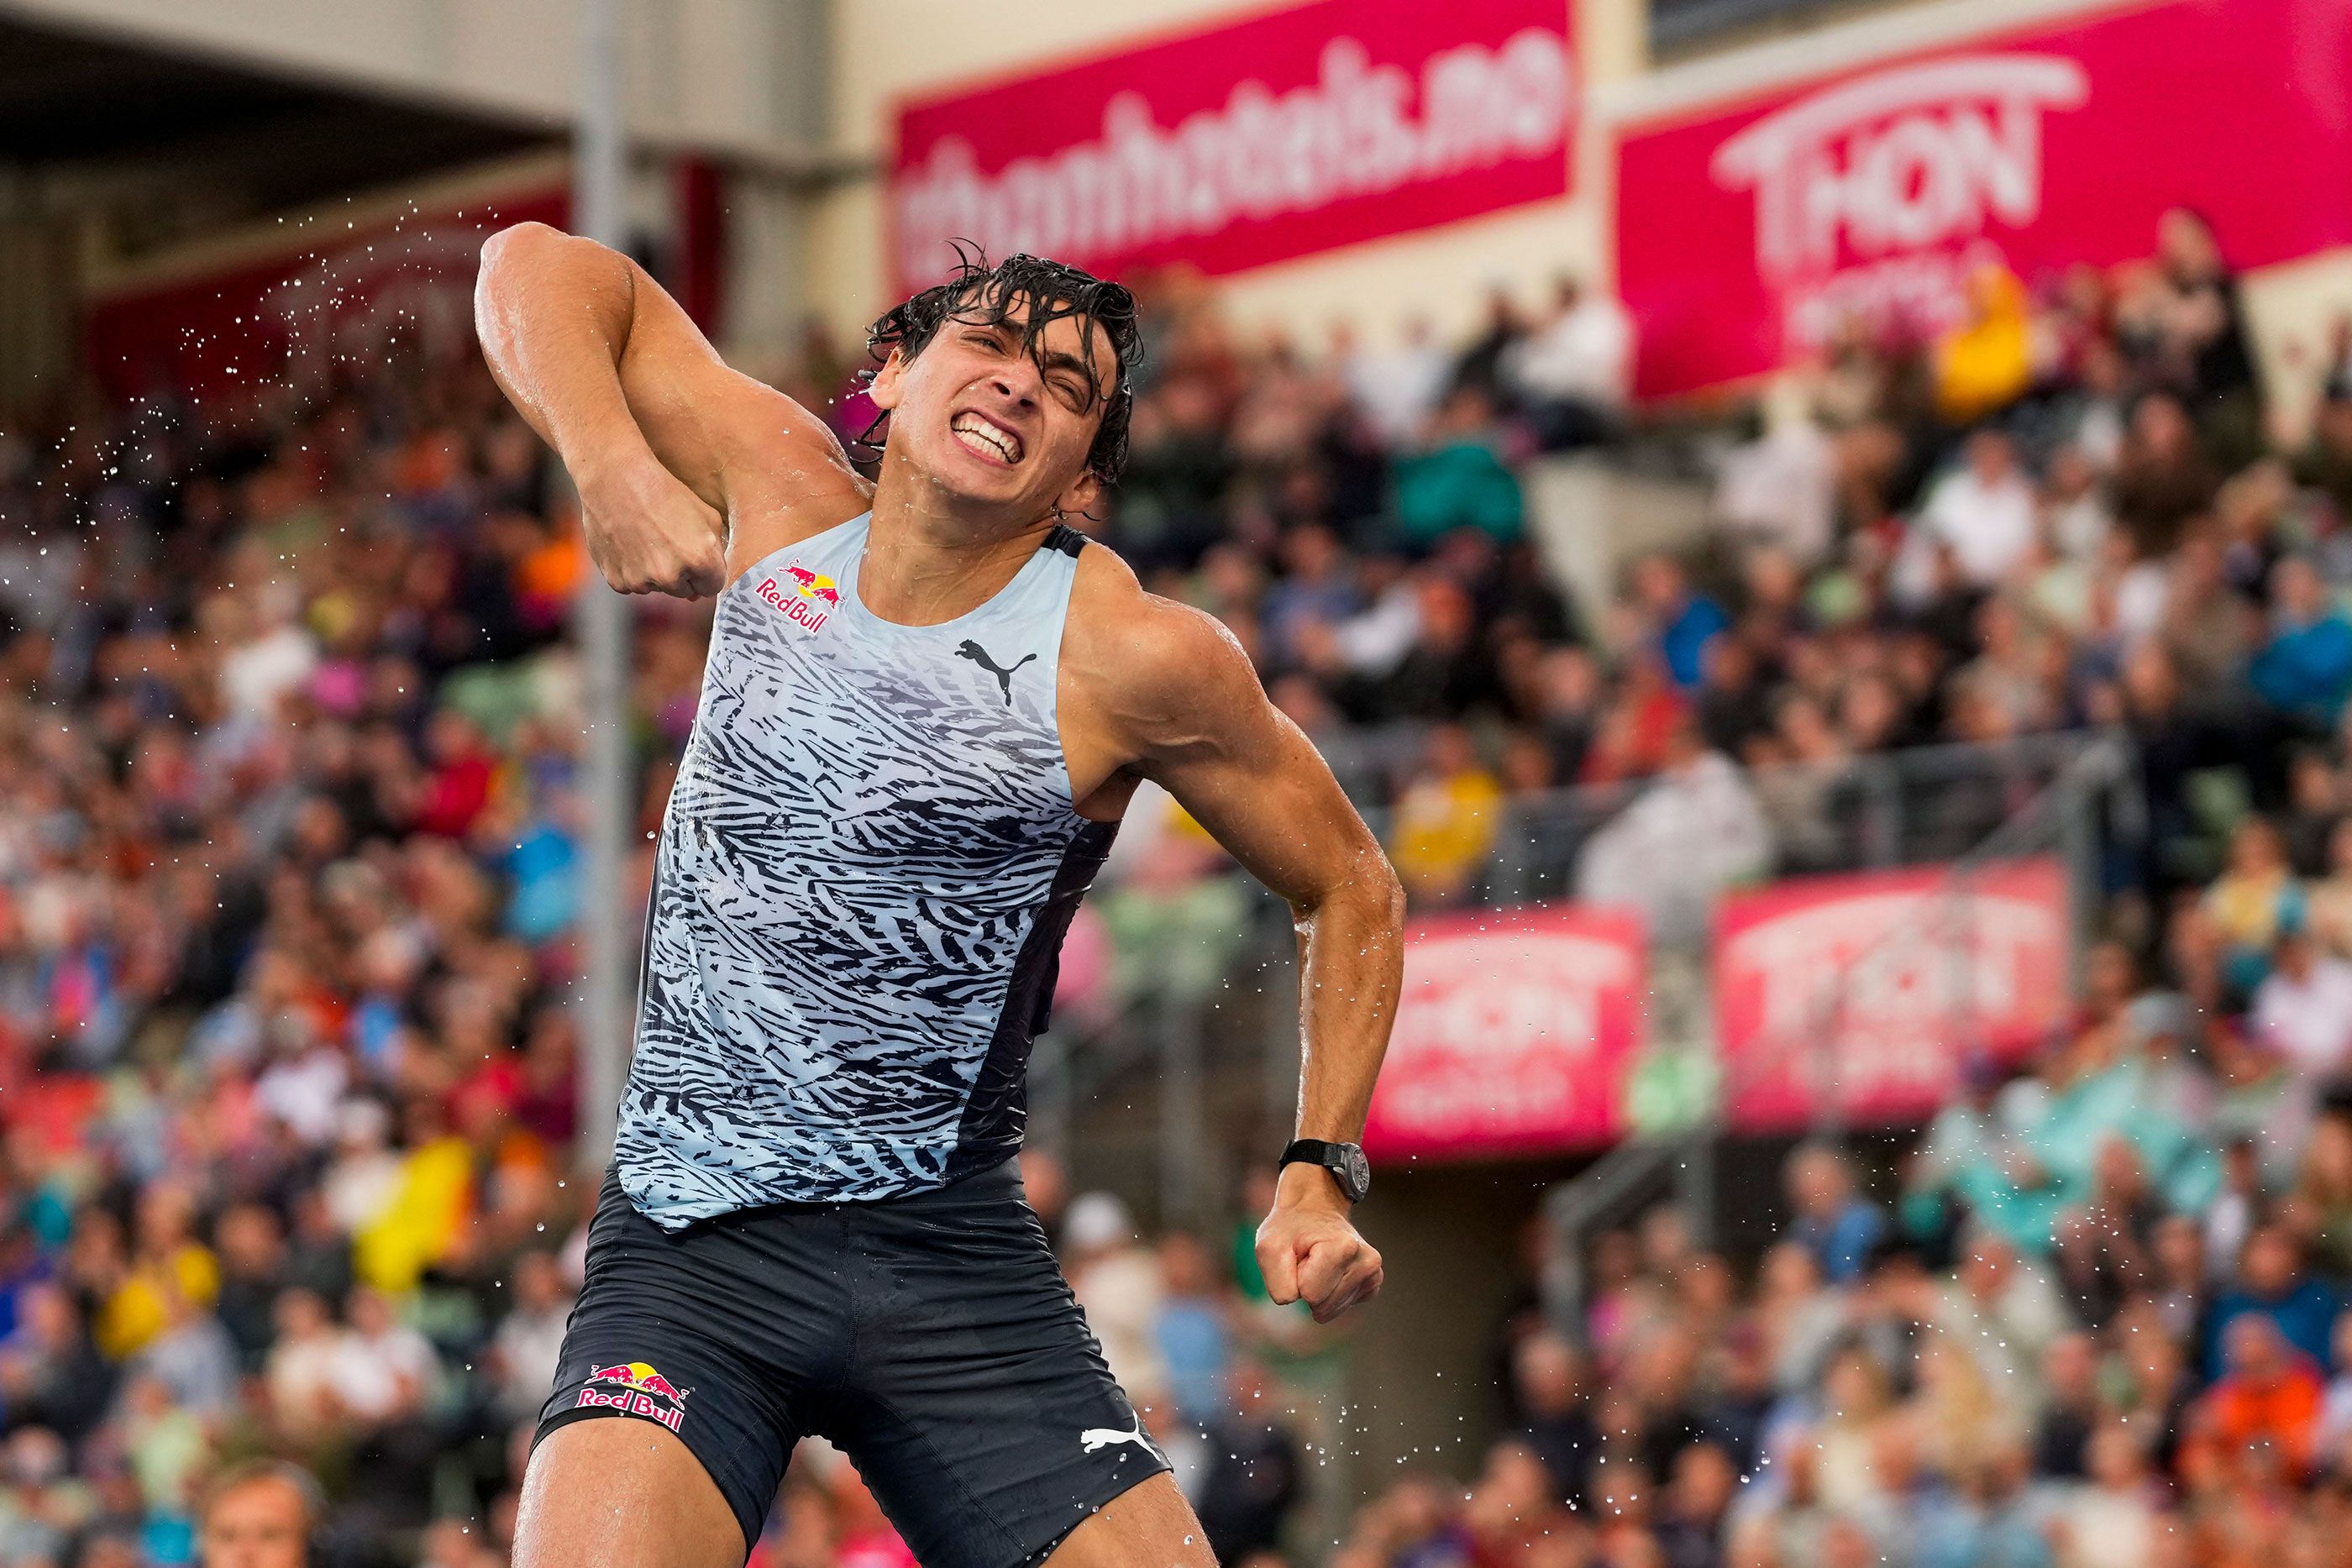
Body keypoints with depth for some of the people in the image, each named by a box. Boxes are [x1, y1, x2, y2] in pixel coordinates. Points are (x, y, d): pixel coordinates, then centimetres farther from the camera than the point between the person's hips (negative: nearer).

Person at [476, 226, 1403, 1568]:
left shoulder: (1134, 656, -7)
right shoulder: (783, 497, 1)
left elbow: (1351, 888, 7)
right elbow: (542, 268, 9)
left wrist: (1321, 1176, -2)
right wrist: (611, 467, -10)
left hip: (950, 1258, 0)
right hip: (691, 1251, 0)